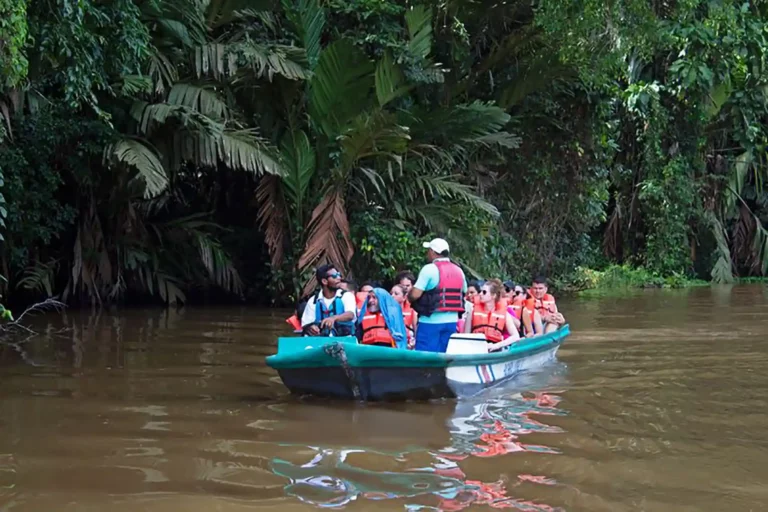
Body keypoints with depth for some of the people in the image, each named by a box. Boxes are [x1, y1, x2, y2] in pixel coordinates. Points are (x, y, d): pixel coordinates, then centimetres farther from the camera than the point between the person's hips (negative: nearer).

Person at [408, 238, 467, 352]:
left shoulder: (430, 269, -10)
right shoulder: (459, 271, 11)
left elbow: (415, 295, -16)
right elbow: (464, 293, 17)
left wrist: (408, 295, 5)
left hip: (431, 321, -6)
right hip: (452, 321, 6)